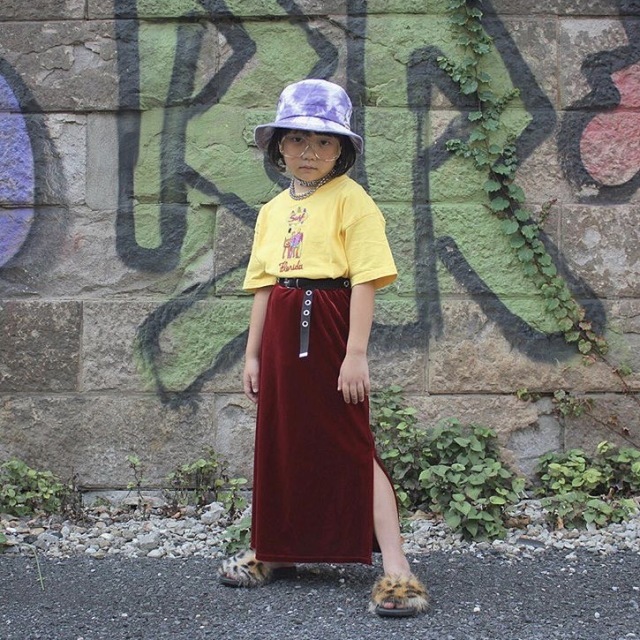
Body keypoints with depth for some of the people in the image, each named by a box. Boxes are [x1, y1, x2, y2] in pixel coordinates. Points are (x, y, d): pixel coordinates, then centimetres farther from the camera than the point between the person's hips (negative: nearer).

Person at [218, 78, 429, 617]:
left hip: (329, 329, -6)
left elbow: (365, 281, -13)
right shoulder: (273, 210, 14)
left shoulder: (350, 200, -7)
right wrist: (254, 353, 12)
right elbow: (264, 286, 15)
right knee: (282, 440, 15)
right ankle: (274, 552, 29)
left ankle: (396, 570, -4)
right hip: (283, 334, 7)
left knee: (351, 446, -7)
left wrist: (355, 353, -18)